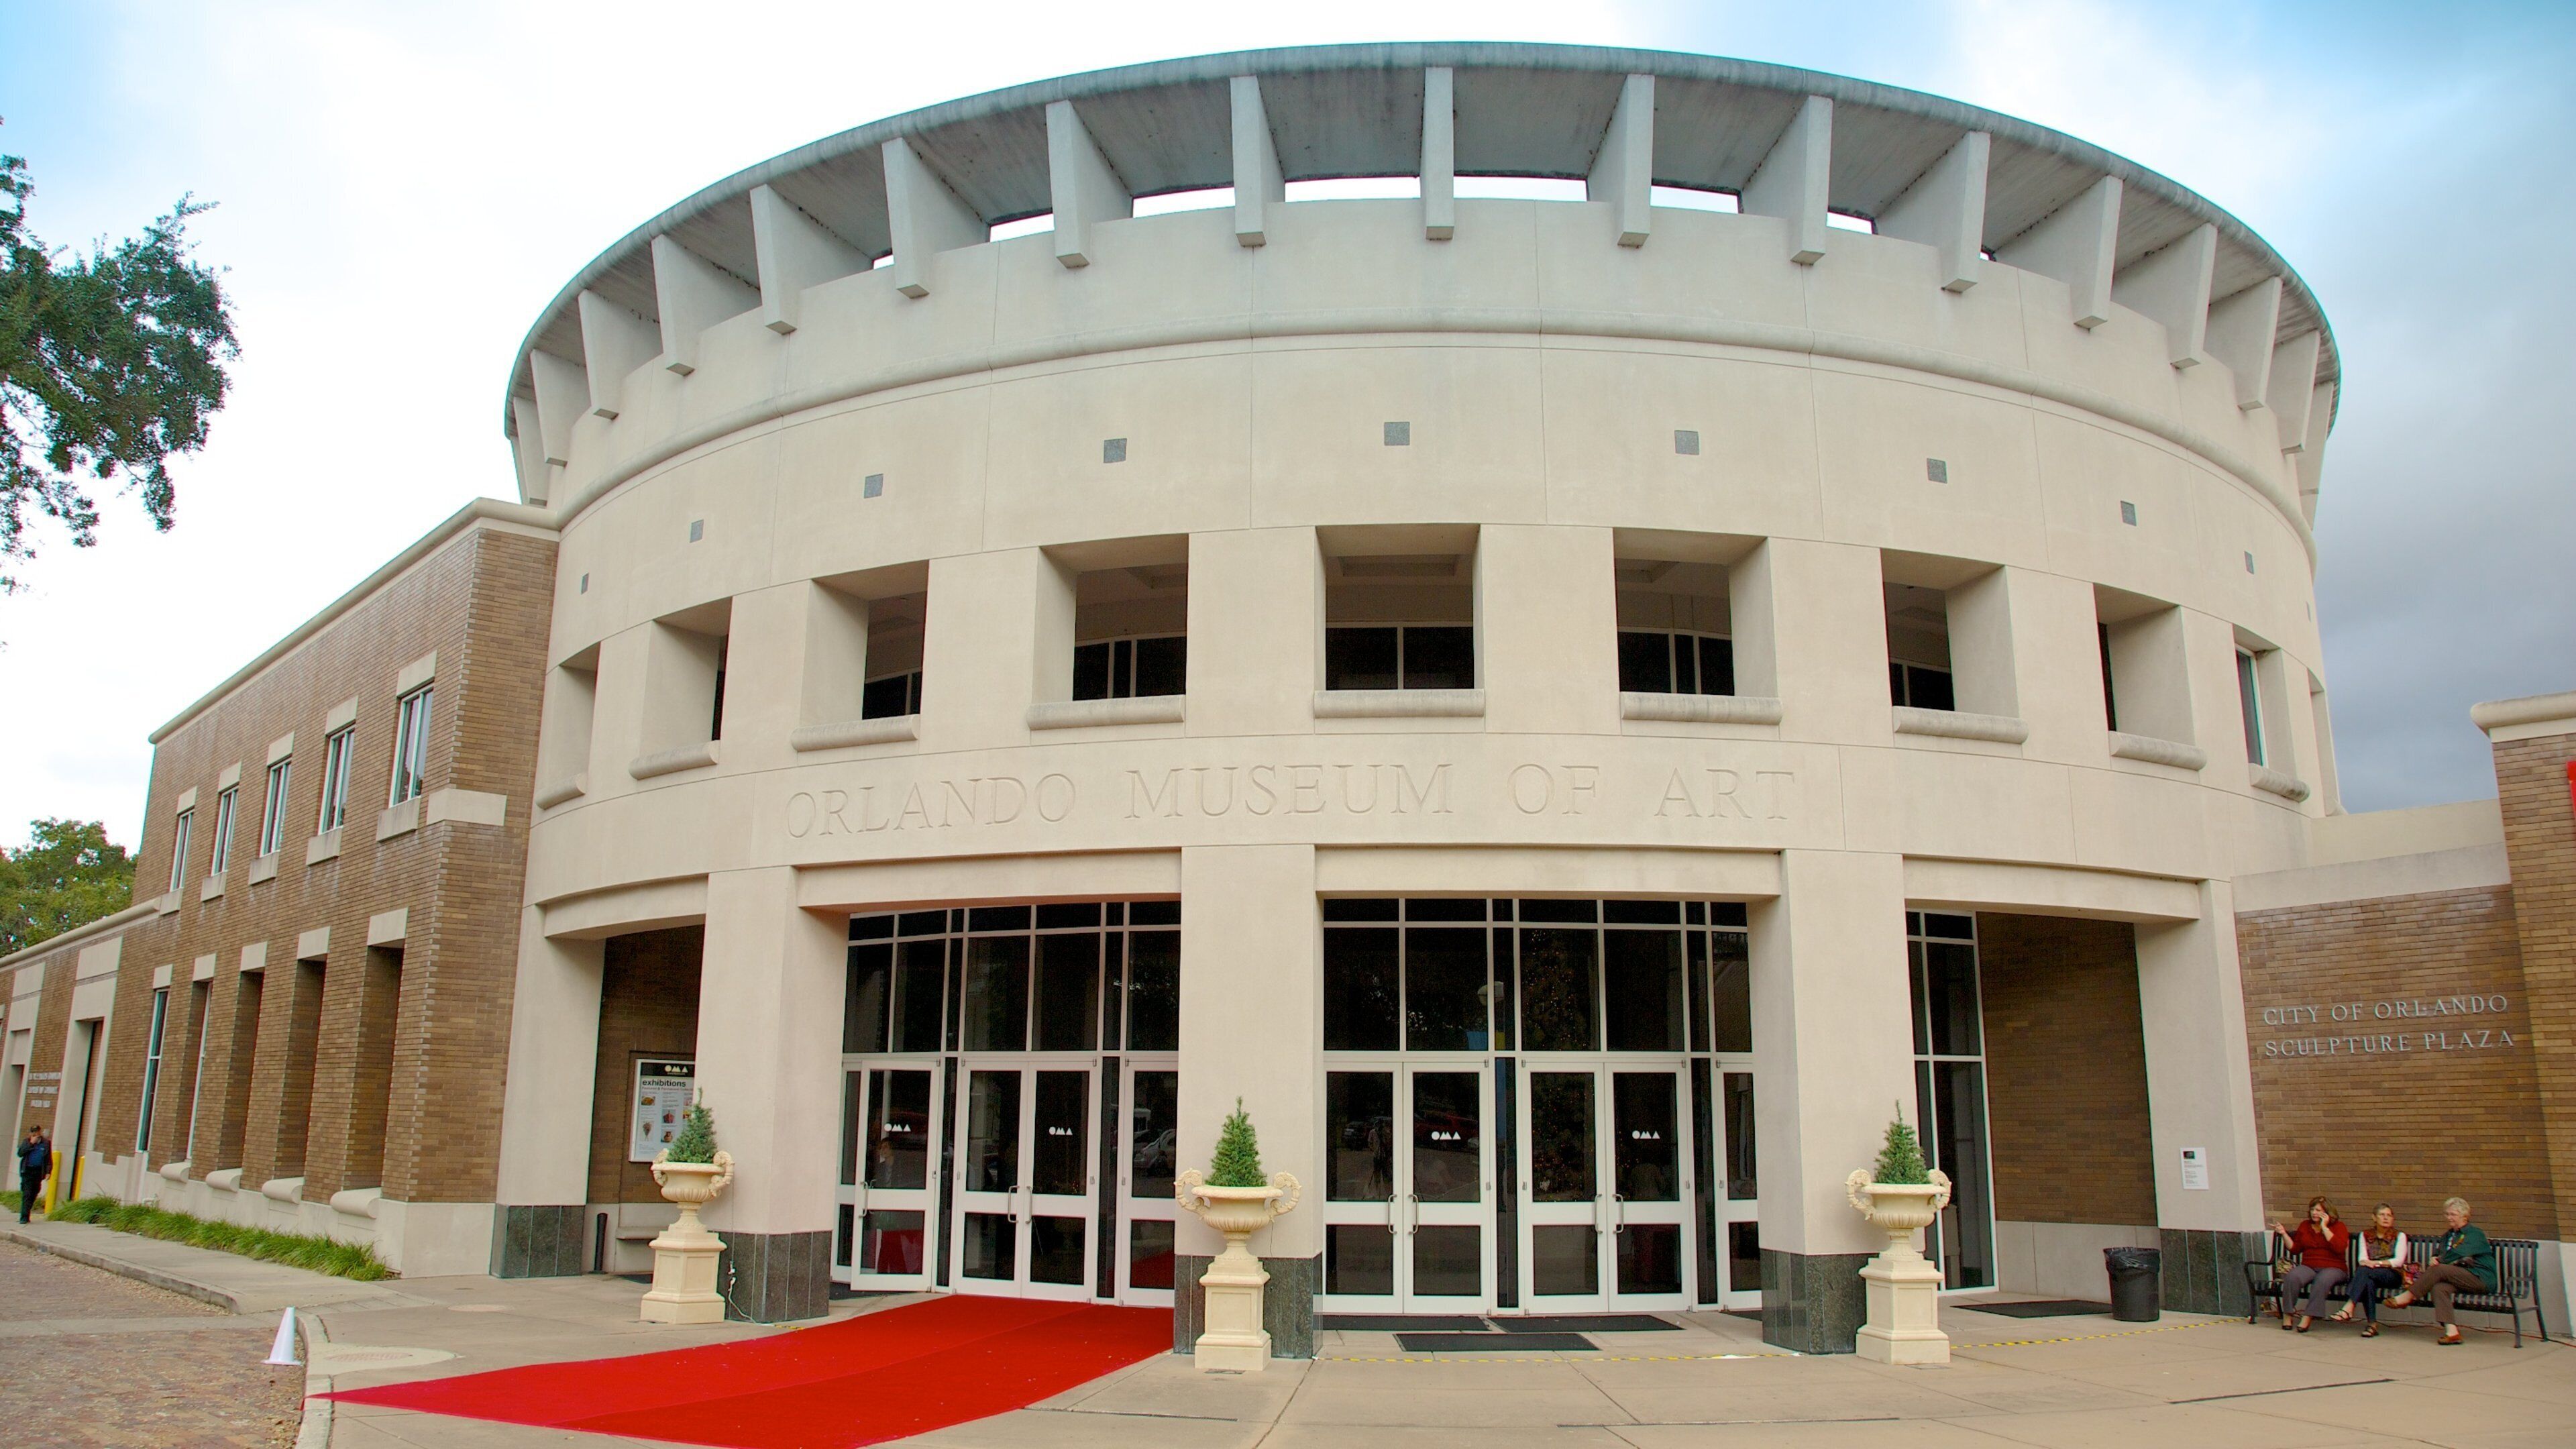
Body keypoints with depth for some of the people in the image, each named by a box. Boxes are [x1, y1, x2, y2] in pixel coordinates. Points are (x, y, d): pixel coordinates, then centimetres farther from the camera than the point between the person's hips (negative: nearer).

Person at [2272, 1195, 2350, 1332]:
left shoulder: (2338, 1226, 5)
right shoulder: (2305, 1226, 17)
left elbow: (2340, 1248, -14)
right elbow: (2295, 1249, 14)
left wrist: (2324, 1228, -12)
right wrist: (2284, 1234, 2)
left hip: (2333, 1268, -3)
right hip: (2308, 1266, 3)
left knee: (2322, 1280, -39)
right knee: (2292, 1277, -31)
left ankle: (2308, 1318, -38)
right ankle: (2287, 1315, -25)